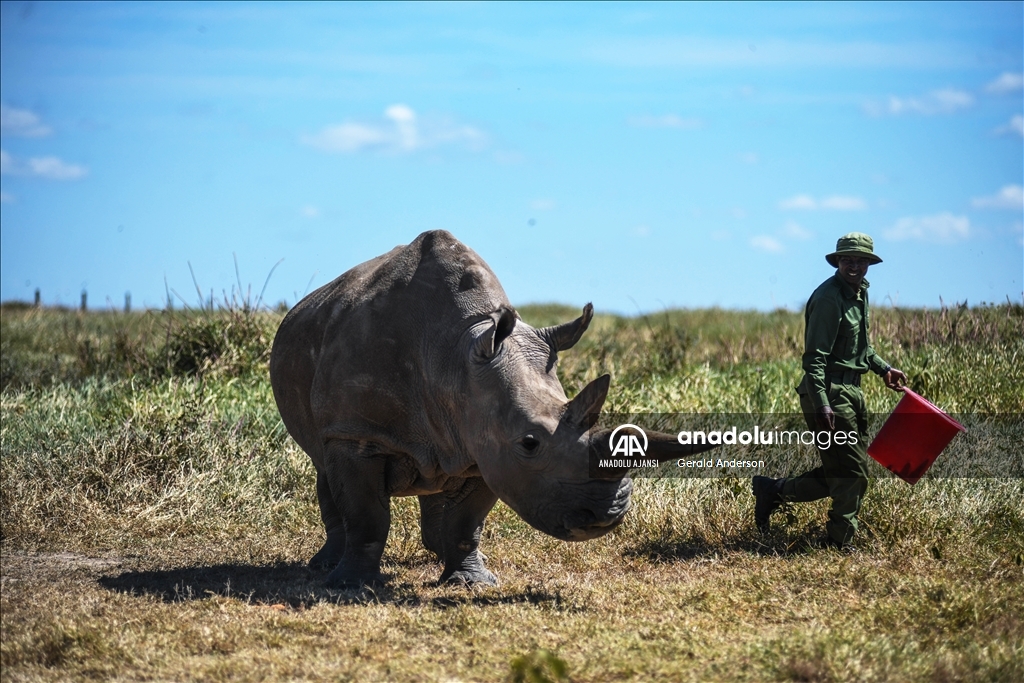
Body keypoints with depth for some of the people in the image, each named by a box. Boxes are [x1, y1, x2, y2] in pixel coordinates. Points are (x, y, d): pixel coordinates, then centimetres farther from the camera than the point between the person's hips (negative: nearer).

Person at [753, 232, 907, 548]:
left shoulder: (859, 293, 14)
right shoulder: (828, 298, -15)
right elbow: (814, 359, -21)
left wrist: (884, 369, 14)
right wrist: (822, 407, -28)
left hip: (851, 391, 10)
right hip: (829, 392, -10)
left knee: (841, 472, 11)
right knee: (853, 473, -7)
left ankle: (773, 491, 20)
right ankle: (840, 543, 2)